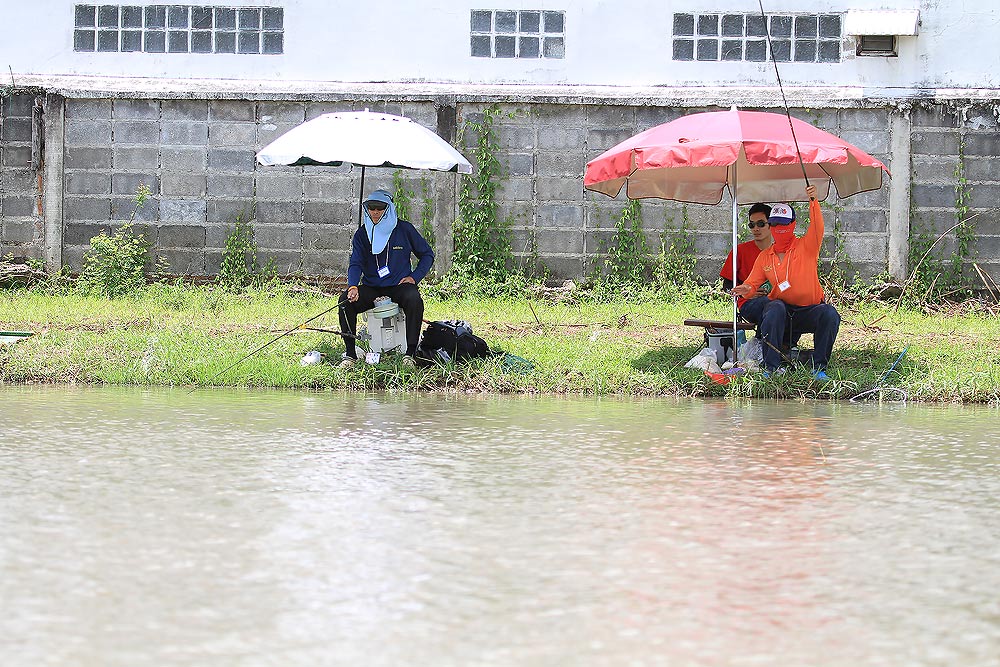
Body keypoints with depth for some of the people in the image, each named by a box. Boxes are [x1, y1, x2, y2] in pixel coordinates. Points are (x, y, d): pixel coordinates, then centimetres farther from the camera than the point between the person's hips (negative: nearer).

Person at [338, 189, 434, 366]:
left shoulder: (404, 229, -1)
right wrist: (353, 287, -27)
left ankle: (410, 353, -27)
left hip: (399, 285, -2)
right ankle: (350, 354, -16)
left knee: (414, 299, -35)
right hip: (371, 288, 2)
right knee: (346, 301, -25)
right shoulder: (362, 234, 4)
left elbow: (427, 254, 9)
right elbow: (356, 264, -7)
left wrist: (414, 277, -5)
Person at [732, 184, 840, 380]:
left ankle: (819, 368, -21)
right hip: (781, 307, 1)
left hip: (808, 310, -1)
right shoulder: (765, 257, 10)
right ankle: (772, 367, -33)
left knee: (829, 314, -32)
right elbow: (753, 282, 8)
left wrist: (813, 201, -35)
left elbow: (817, 227, -18)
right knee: (775, 309, -35)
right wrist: (746, 289, -18)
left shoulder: (806, 247, 0)